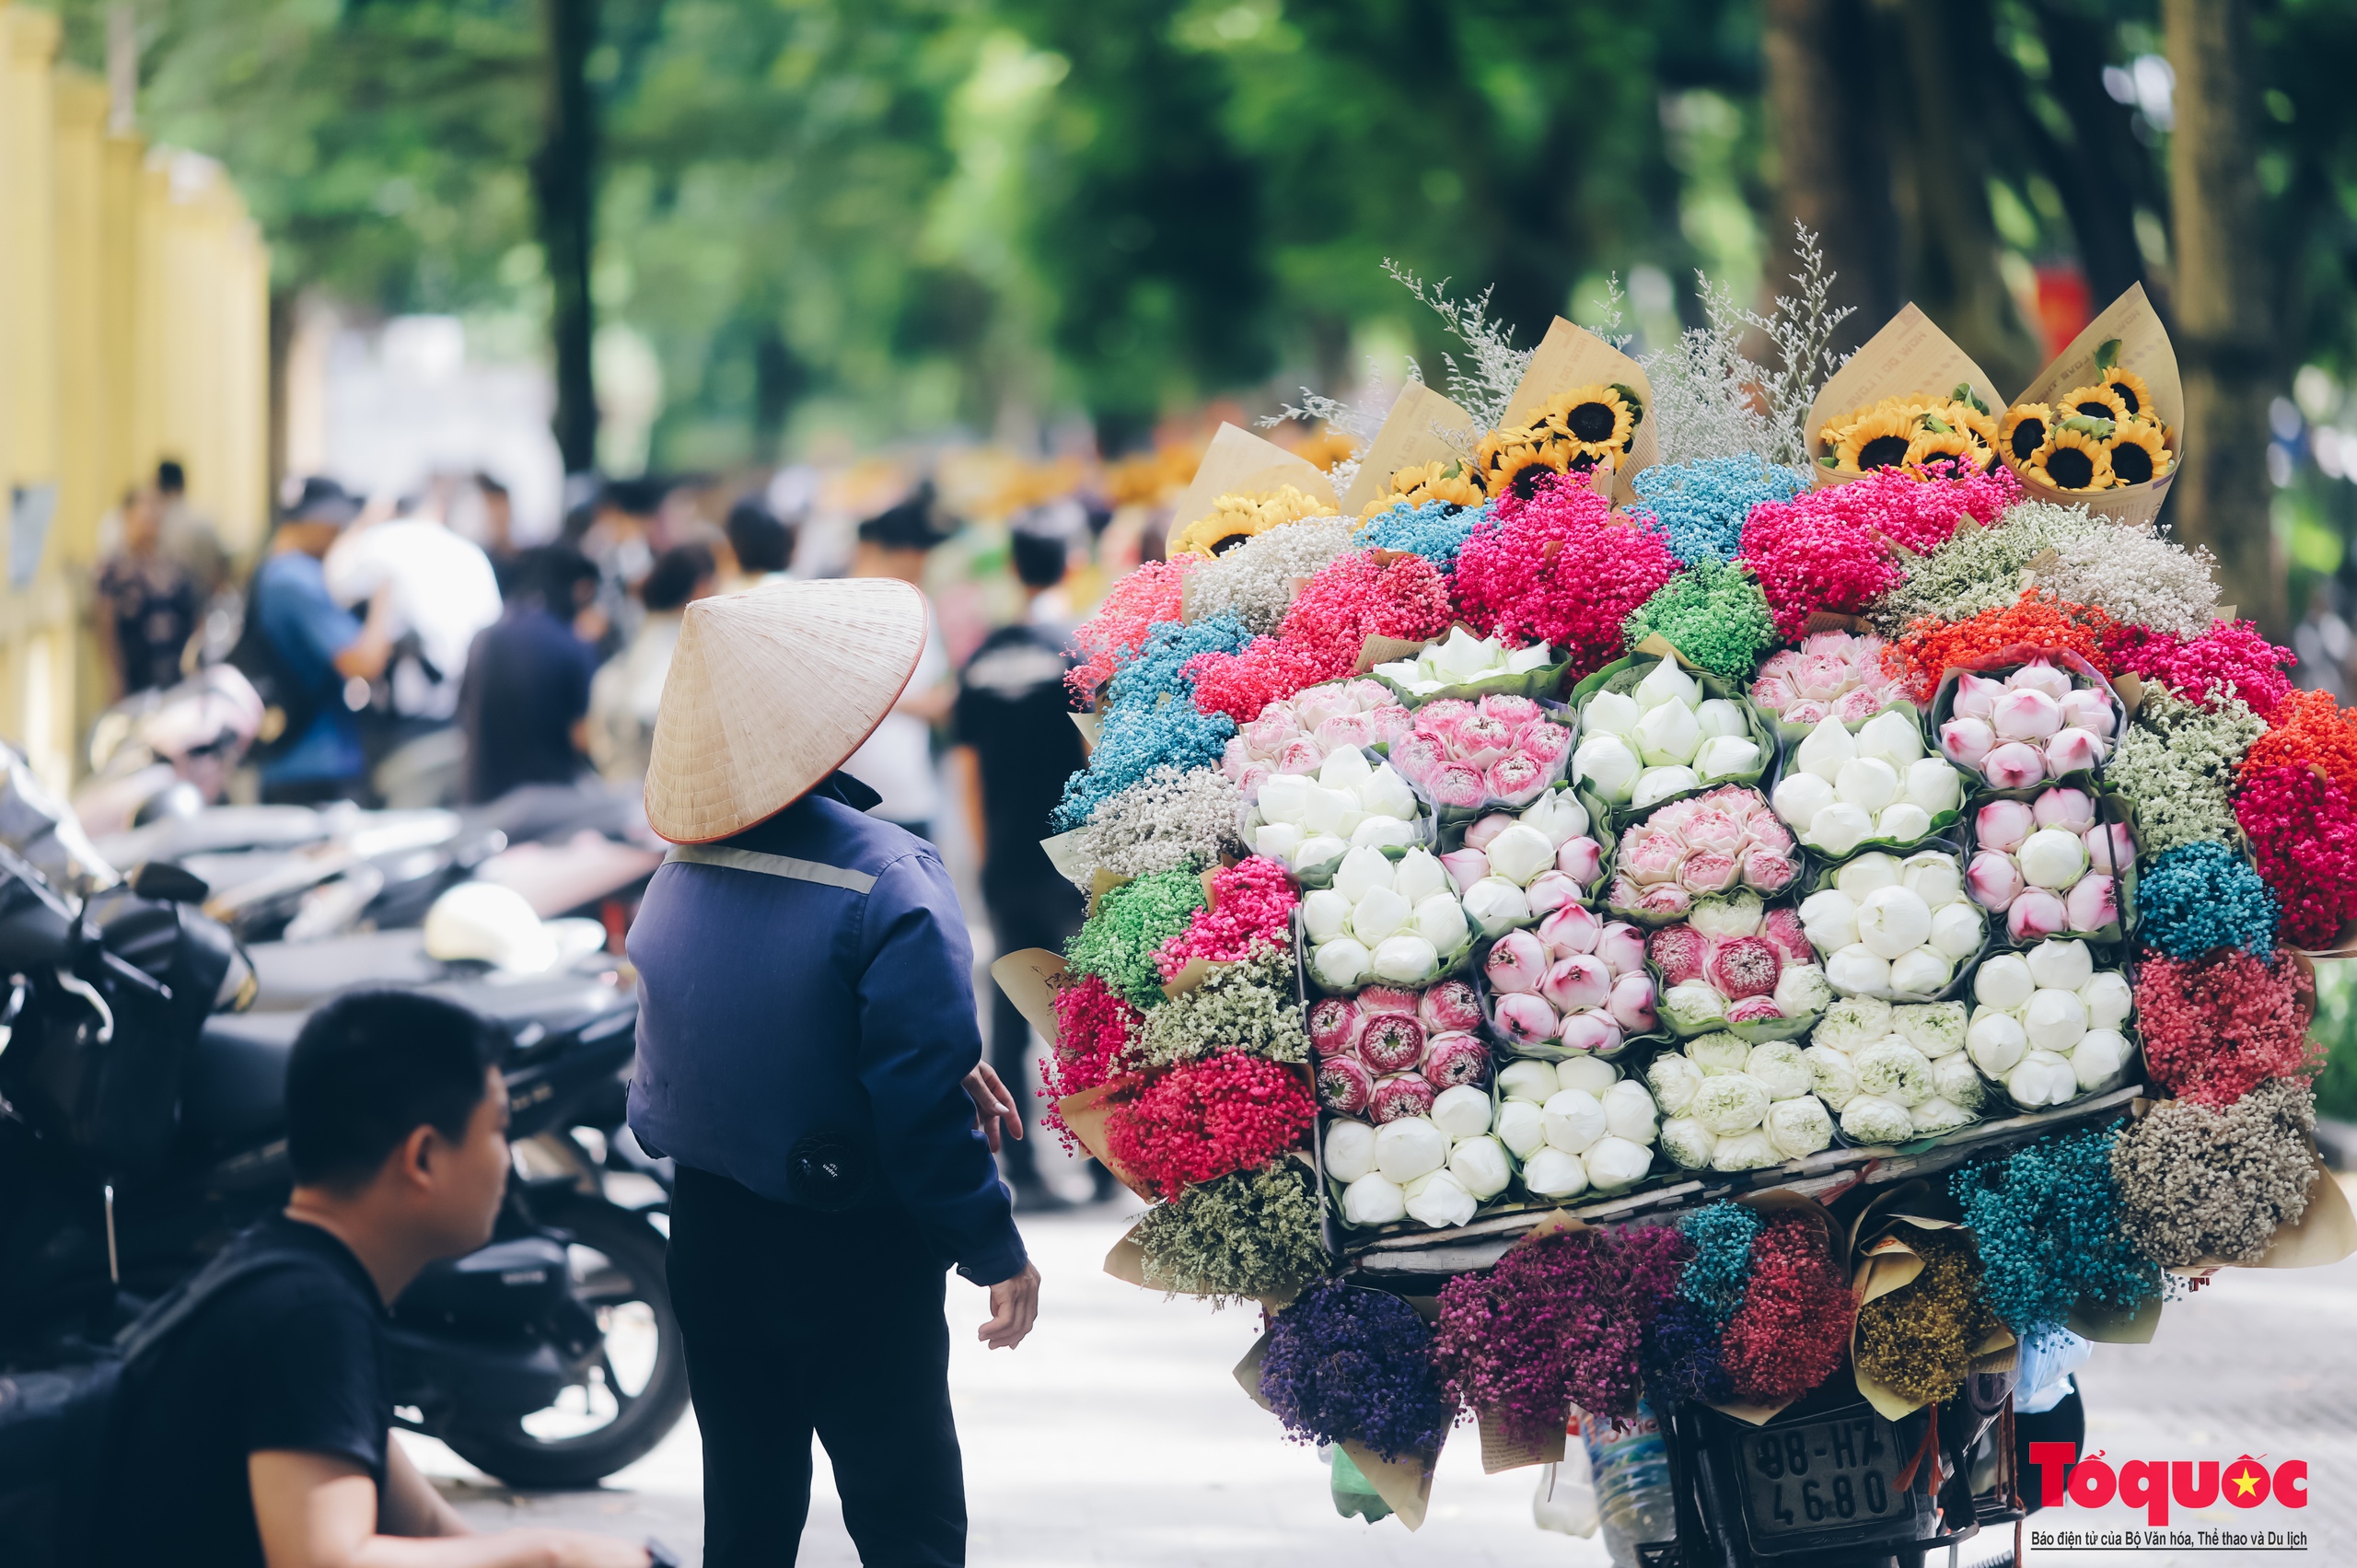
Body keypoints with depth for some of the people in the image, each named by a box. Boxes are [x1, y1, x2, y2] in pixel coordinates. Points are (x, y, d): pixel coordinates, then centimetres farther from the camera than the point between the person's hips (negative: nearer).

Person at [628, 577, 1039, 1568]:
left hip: (708, 1237, 6)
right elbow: (920, 1098, -23)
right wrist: (995, 1252, -12)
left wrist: (945, 1067, 12)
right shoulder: (884, 881, -22)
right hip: (856, 1260, -6)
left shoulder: (680, 871, 0)